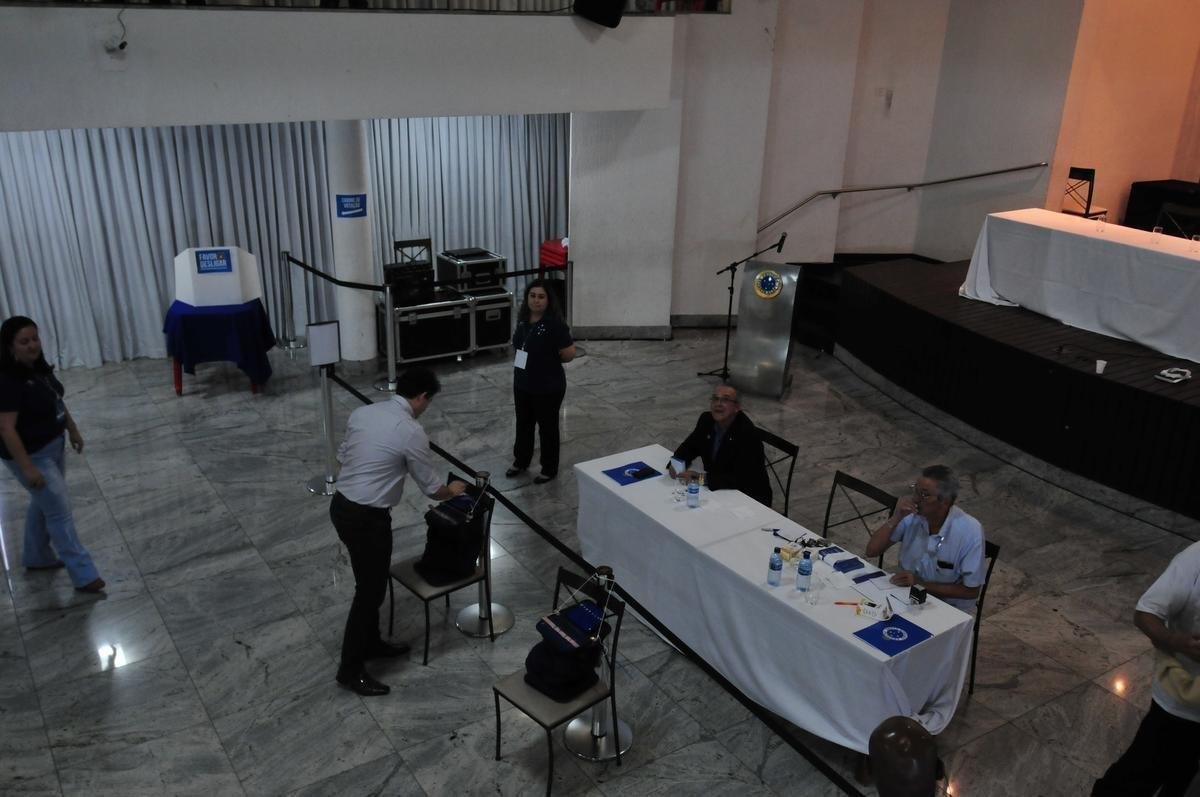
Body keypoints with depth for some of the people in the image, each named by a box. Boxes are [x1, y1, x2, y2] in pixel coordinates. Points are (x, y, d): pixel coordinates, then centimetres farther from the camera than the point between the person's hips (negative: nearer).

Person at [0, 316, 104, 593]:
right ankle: (84, 575, 4)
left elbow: (56, 401, 15)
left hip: (53, 447, 9)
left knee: (43, 505, 23)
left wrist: (73, 430, 20)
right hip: (32, 455, -9)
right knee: (60, 511, -4)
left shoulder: (39, 367, 0)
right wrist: (27, 467, -27)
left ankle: (36, 557, 43)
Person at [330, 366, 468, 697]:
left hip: (341, 505, 8)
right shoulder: (412, 432, -16)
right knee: (370, 589, 5)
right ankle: (350, 669, 16)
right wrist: (453, 490, 15)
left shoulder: (361, 412, 4)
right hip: (367, 518, -8)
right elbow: (431, 489, -6)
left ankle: (371, 643, 39)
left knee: (372, 581, 23)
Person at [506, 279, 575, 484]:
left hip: (548, 388, -7)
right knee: (523, 424, 22)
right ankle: (521, 462, 41)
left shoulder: (554, 324, -21)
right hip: (522, 384, 7)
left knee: (547, 428, 10)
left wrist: (549, 360, -5)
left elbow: (570, 354, -18)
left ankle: (549, 469, 27)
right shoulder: (523, 320, 1)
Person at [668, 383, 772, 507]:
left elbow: (742, 480, -29)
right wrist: (677, 464, -12)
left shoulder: (748, 433, -24)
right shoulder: (706, 419, -3)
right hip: (718, 490, 7)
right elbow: (689, 447, 10)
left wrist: (702, 478, -32)